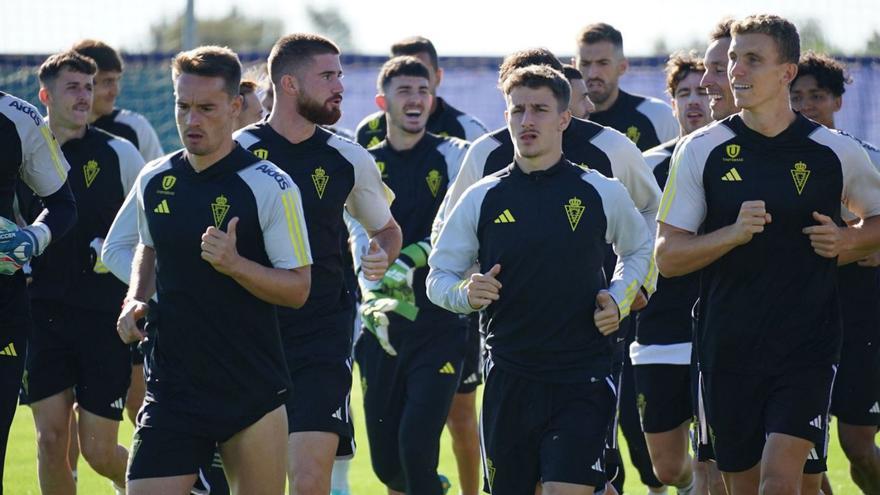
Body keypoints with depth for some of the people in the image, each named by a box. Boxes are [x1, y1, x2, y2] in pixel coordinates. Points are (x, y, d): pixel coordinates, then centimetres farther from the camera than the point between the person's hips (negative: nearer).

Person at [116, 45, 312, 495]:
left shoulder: (270, 186, -8)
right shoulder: (153, 181, 7)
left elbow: (298, 288, -7)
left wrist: (234, 264, -22)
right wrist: (135, 301, 8)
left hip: (252, 388, -3)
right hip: (171, 386, 3)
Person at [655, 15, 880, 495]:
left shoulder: (837, 153, 1)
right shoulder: (702, 151, 1)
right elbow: (667, 256, -1)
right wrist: (734, 233, -17)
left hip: (806, 347, -2)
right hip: (728, 348, 2)